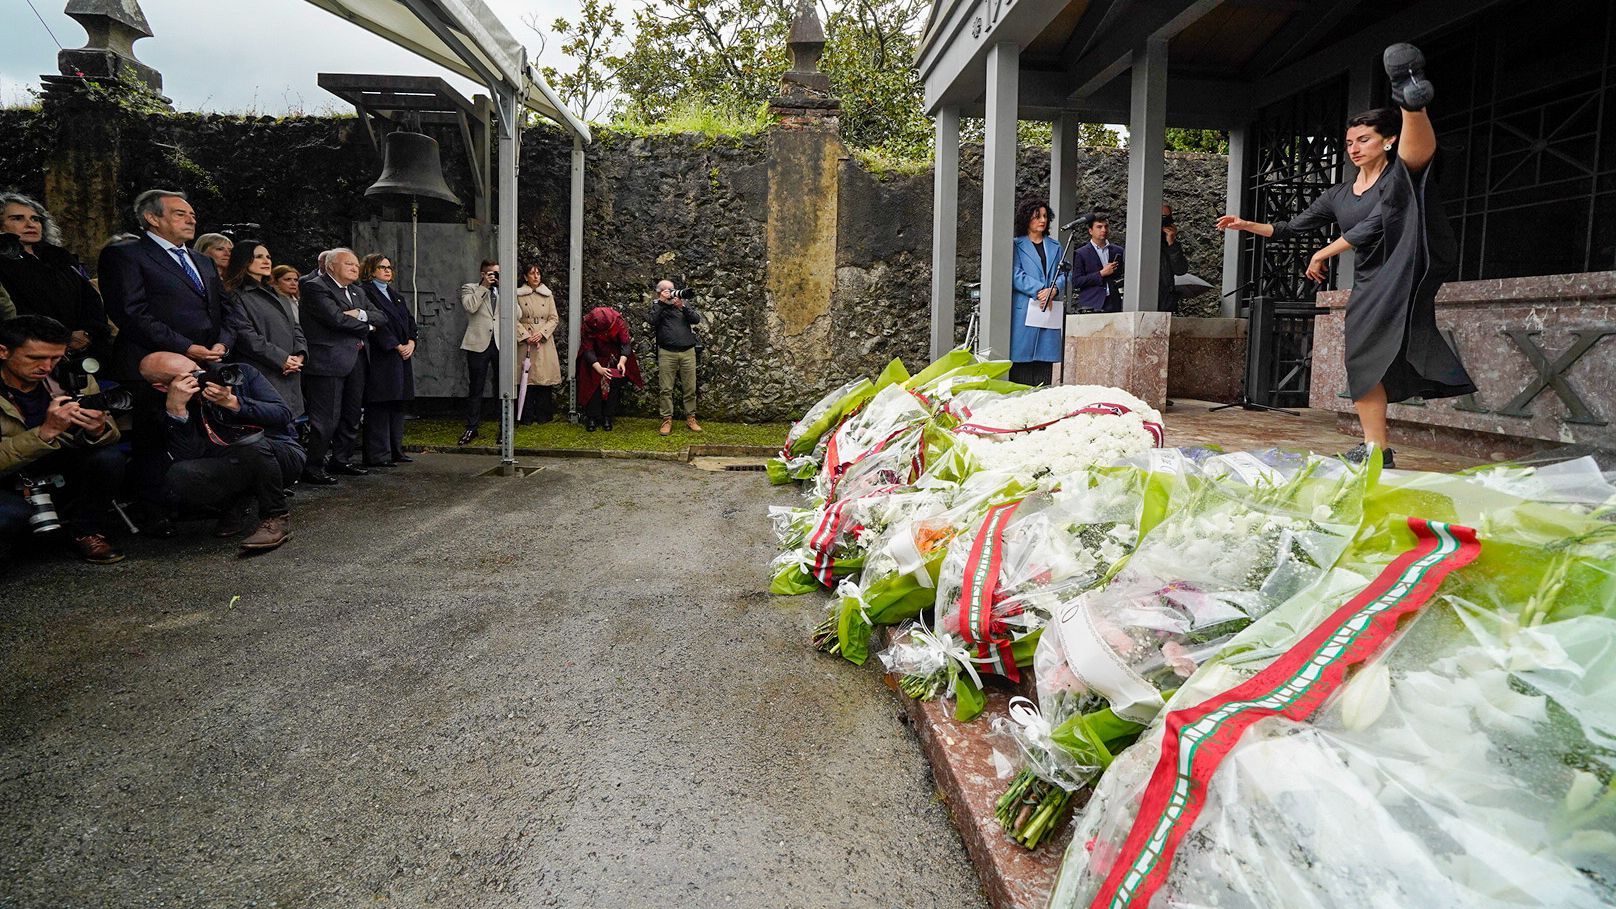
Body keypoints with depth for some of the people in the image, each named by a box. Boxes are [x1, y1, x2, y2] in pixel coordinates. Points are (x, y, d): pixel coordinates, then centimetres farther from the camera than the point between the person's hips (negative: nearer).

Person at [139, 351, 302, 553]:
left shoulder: (240, 373, -2)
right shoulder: (169, 411, 0)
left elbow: (282, 414, -10)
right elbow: (189, 457, -14)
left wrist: (232, 402, -21)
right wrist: (176, 409, -23)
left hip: (283, 456, -2)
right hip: (228, 470, 2)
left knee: (253, 442, -36)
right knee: (177, 479, -27)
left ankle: (277, 517, -15)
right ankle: (238, 504, 2)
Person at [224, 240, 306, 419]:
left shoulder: (278, 297, 23)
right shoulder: (237, 296, -2)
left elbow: (295, 327, 20)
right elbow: (245, 335, -12)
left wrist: (300, 354, 0)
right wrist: (281, 359, -15)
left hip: (290, 376, 7)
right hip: (262, 377, -7)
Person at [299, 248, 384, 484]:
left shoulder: (357, 292, 20)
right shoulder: (315, 287, -6)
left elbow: (381, 317, 11)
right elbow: (336, 317, -18)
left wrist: (361, 314, -9)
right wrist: (366, 326, -3)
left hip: (355, 361, 8)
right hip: (328, 362, -8)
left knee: (351, 415, 13)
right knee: (326, 418, -8)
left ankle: (342, 460, 24)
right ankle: (313, 467, -1)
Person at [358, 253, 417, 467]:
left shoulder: (394, 294, 21)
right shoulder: (365, 291, -6)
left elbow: (409, 320, 16)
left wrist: (411, 343, -1)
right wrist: (396, 346, -16)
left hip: (402, 357, 9)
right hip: (380, 358, -9)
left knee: (398, 404, 11)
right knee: (379, 407, -7)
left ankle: (395, 450, 18)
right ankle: (377, 455, -3)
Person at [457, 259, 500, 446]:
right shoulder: (469, 289, 8)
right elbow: (470, 307, -13)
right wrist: (484, 286, -7)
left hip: (501, 345, 2)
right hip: (479, 344, -2)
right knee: (476, 388, 3)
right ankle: (471, 428, 10)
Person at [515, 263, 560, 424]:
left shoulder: (548, 295, 10)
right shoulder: (519, 295, 4)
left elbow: (554, 318, 6)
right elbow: (515, 319, -1)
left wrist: (541, 333, -8)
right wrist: (526, 336, -13)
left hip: (545, 342, 2)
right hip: (526, 341, -2)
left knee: (544, 377, 0)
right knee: (527, 377, -3)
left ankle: (543, 415, 8)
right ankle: (527, 416, 4)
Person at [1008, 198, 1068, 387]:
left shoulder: (1055, 246, 19)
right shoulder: (1017, 245, 5)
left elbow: (1062, 274, 14)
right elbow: (1016, 274, -6)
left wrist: (1054, 290, -8)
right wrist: (1039, 290, -16)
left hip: (1050, 308, 4)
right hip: (1024, 310, -4)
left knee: (1045, 358, 1)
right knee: (1021, 359, -7)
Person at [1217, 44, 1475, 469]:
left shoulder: (1400, 174, 5)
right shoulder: (1339, 195, 20)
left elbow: (1376, 223, -10)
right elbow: (1293, 227, 20)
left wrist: (1325, 253, -7)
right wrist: (1248, 225, 12)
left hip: (1413, 263, -6)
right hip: (1371, 284, 7)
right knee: (1363, 356, -3)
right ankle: (1376, 448, 3)